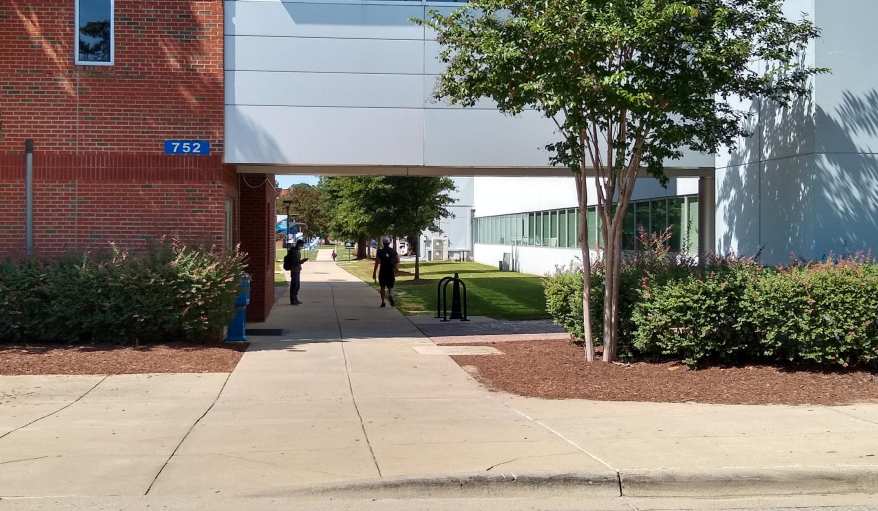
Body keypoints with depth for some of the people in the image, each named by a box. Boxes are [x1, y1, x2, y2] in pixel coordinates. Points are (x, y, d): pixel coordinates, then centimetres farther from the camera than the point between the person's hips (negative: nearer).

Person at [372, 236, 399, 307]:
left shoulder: (380, 251, -5)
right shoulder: (393, 251, 3)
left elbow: (377, 263, -8)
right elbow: (398, 261, 1)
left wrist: (374, 273, -4)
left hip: (383, 271, -1)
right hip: (391, 271, 1)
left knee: (382, 287, 12)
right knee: (390, 287, 8)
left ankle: (383, 302, 11)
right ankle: (391, 296, -23)